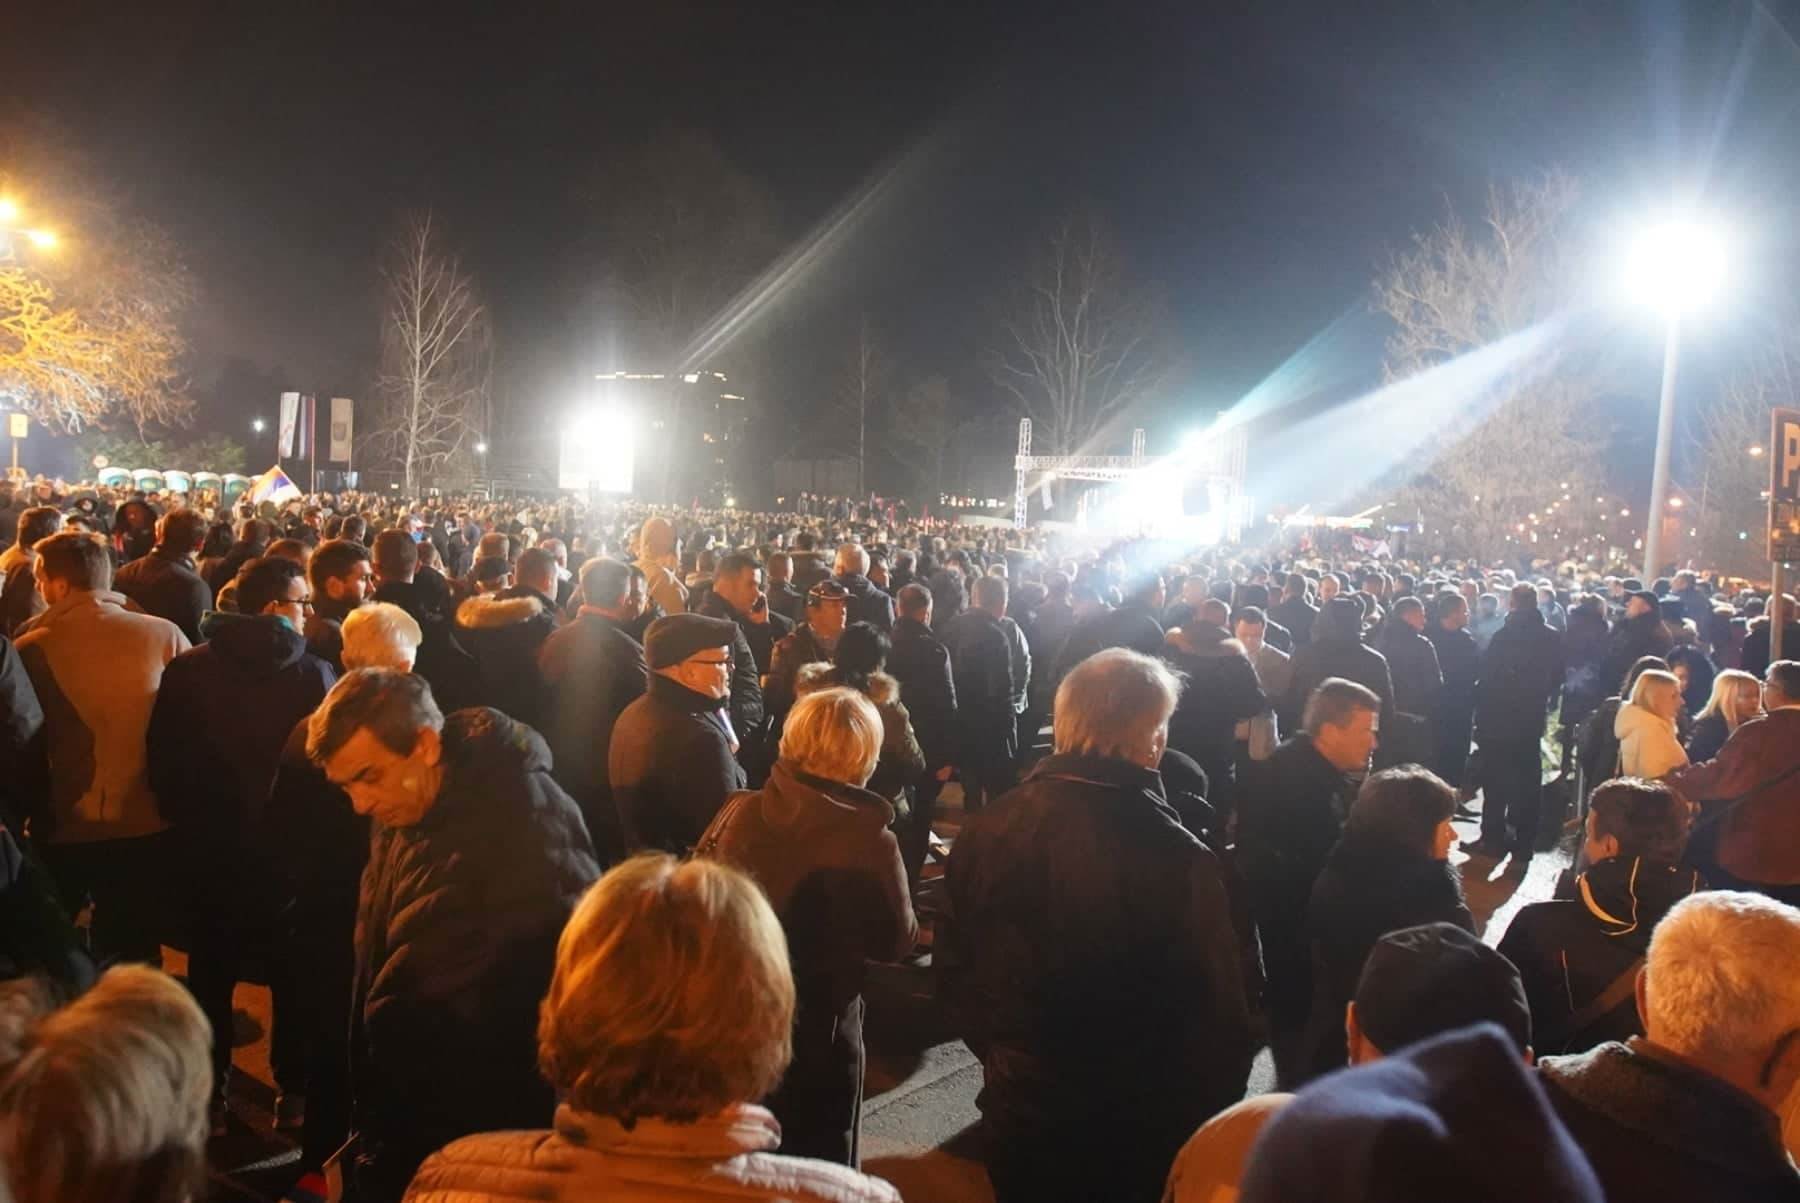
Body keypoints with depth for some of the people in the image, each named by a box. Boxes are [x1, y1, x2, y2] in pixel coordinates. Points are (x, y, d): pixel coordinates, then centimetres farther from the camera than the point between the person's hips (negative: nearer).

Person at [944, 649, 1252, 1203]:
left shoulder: (985, 831, -12)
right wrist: (1207, 1118, 0)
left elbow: (957, 965, 2)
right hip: (1139, 1130, -3)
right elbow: (1217, 1015, -18)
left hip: (1020, 1111, 4)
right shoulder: (1179, 861, -27)